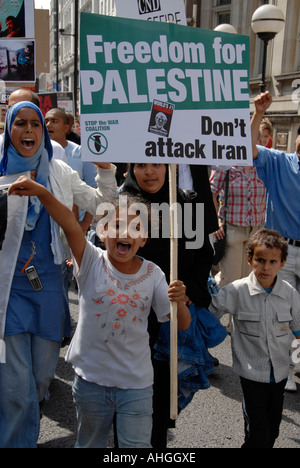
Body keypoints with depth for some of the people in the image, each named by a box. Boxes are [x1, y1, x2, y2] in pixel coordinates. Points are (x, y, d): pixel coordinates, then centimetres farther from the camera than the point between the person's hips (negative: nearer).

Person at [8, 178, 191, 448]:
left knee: (136, 445, 12)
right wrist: (41, 192, -44)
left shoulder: (152, 274, -8)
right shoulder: (93, 263, -12)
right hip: (91, 378, 0)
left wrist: (179, 302, -28)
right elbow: (69, 223, -30)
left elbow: (182, 325, -7)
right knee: (90, 443, 22)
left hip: (136, 383, 0)